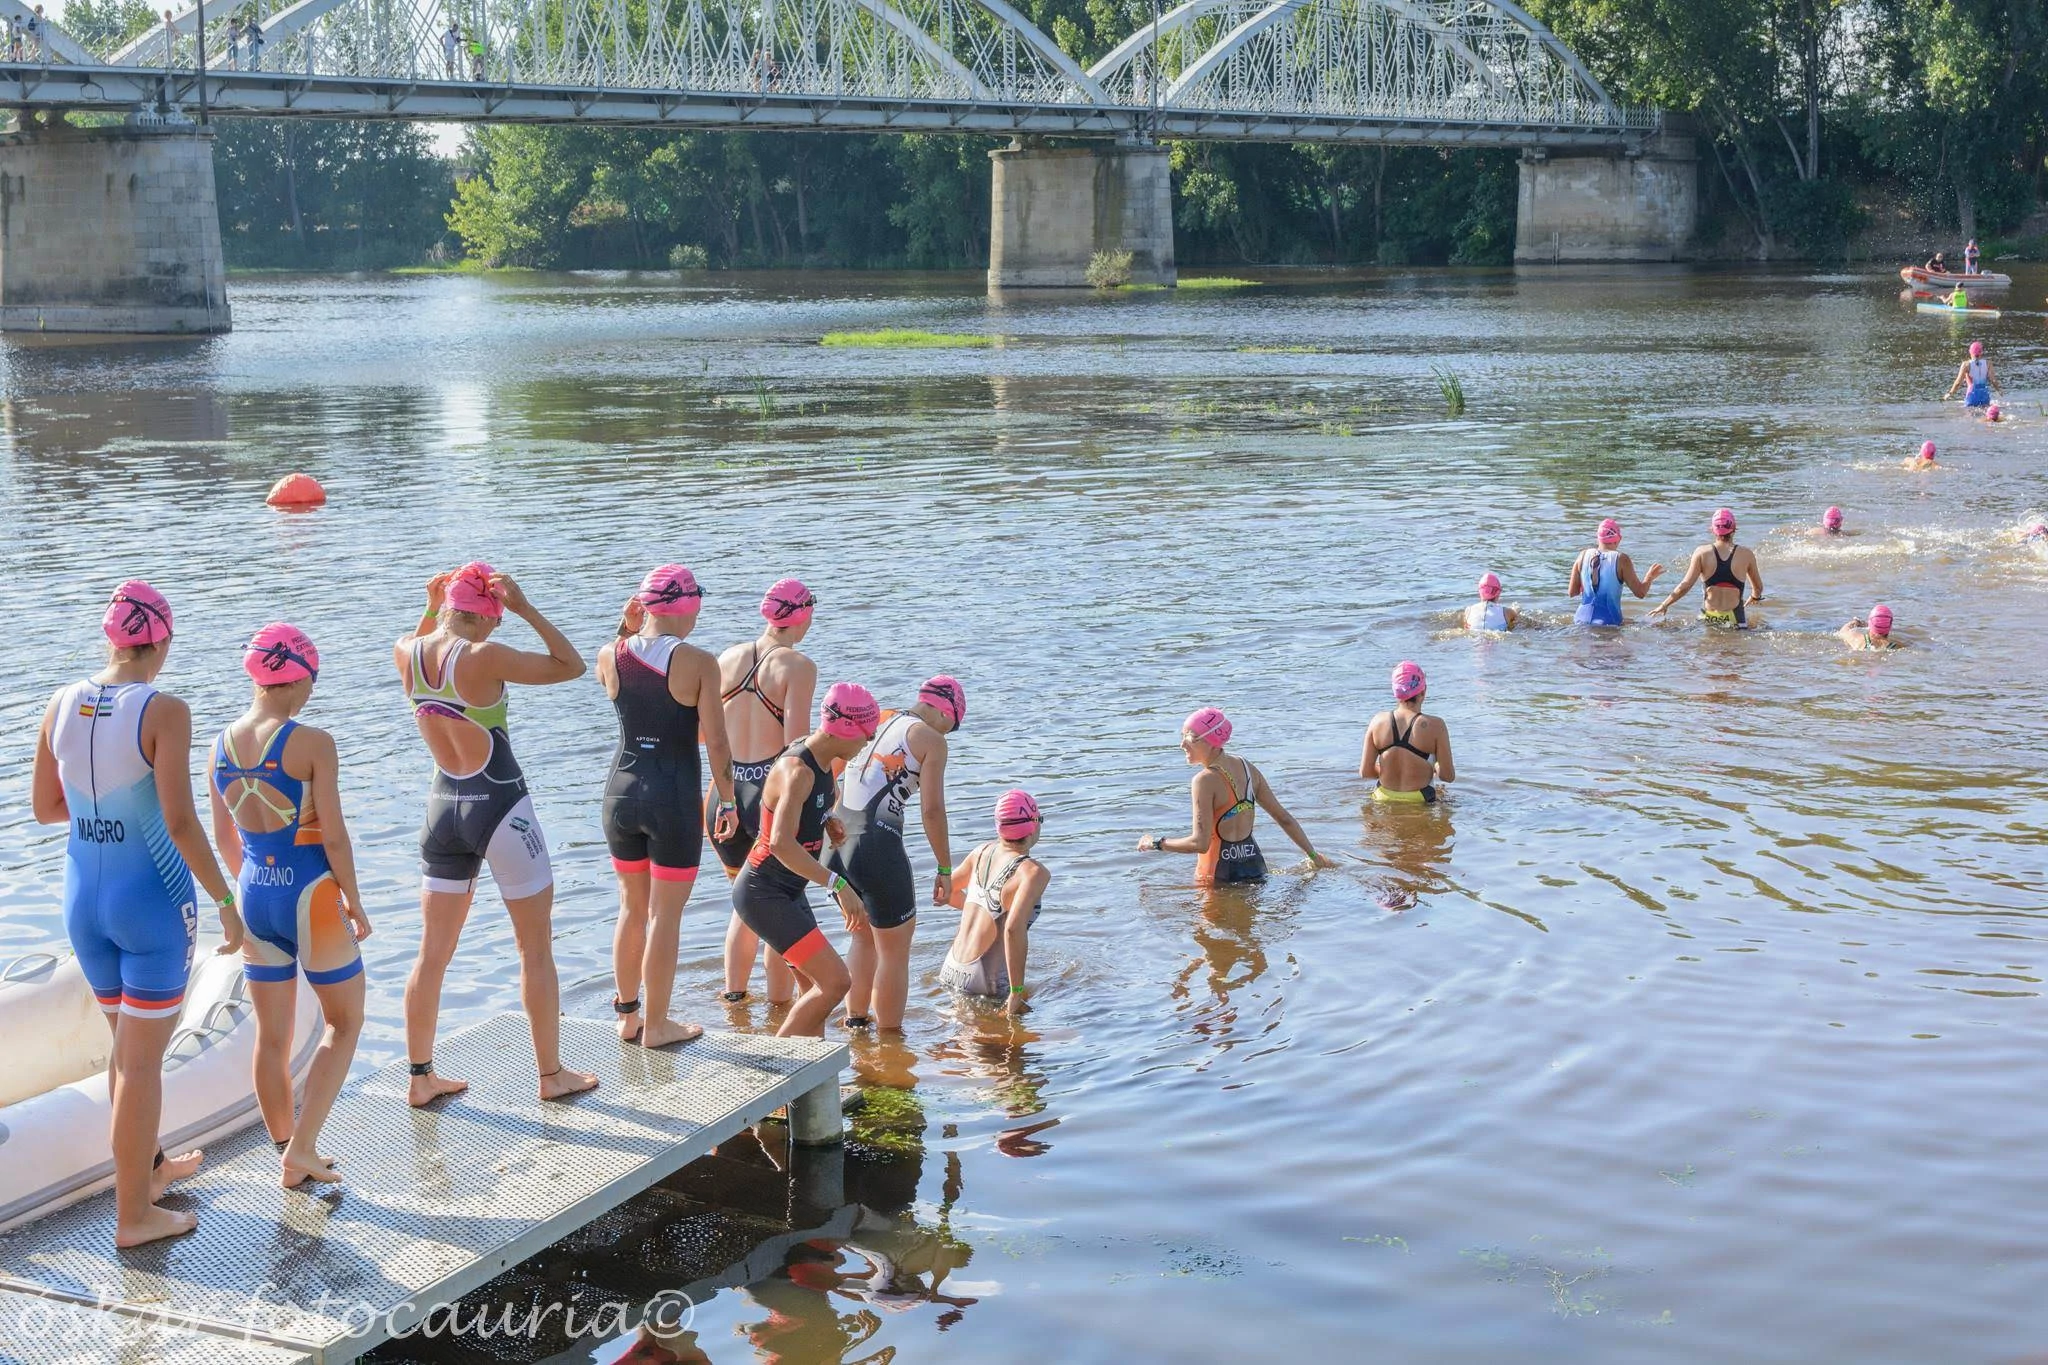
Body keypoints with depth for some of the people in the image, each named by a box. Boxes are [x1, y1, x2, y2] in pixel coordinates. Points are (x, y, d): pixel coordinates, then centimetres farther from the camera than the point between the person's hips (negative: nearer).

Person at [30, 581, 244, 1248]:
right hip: (152, 899, -6)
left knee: (128, 1044, 24)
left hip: (83, 896, 6)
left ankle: (146, 1163, 42)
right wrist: (226, 901, -12)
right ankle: (133, 1214, 10)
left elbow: (43, 806, 8)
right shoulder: (164, 711, -18)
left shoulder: (63, 704, -1)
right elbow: (180, 824, -21)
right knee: (143, 1058, 3)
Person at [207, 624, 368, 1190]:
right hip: (311, 895, -5)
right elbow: (334, 836, -15)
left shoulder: (221, 745, 1)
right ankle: (301, 1146, 3)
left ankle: (289, 1153, 23)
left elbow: (224, 837, 9)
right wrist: (355, 904, -3)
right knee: (344, 1022, 12)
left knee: (272, 1035, 15)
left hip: (254, 896, 5)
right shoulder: (312, 743, -16)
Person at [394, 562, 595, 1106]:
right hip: (500, 807, -6)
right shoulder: (483, 658, -20)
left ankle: (421, 1077, 19)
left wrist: (430, 608, 10)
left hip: (444, 807, 6)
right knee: (535, 947, 8)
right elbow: (571, 665, -11)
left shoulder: (407, 654, -2)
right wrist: (526, 609, -13)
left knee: (433, 952, 13)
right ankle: (552, 1074, 15)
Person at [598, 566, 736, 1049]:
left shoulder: (610, 658, -2)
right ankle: (656, 1026, 13)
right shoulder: (698, 663, -13)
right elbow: (715, 741, -12)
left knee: (632, 909, 19)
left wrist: (627, 629, 8)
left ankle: (628, 1017, 29)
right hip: (675, 799, -5)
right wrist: (726, 799, 0)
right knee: (665, 916, 5)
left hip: (621, 792, 5)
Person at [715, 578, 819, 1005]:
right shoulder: (797, 665, -10)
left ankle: (733, 997, 30)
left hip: (725, 792, 5)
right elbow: (797, 742, -17)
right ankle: (779, 1007, 14)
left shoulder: (729, 657, 6)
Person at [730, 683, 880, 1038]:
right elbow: (781, 843, -40)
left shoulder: (822, 761, 5)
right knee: (834, 982, -15)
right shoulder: (797, 771, -25)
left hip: (789, 891, 10)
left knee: (816, 988, 13)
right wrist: (837, 883, -41)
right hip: (763, 894, -10)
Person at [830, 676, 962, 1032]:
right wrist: (945, 870, 0)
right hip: (878, 849, -7)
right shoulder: (931, 739, -1)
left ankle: (855, 1023, 38)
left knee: (863, 936, 28)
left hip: (836, 844, 7)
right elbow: (932, 811, -7)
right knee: (895, 951, 10)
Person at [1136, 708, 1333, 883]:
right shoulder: (1247, 768, 7)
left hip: (1219, 874, -8)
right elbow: (1284, 818, 13)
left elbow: (1200, 843, -22)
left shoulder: (1205, 781, -16)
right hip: (1253, 865, 8)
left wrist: (1156, 843, -7)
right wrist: (1313, 854, 23)